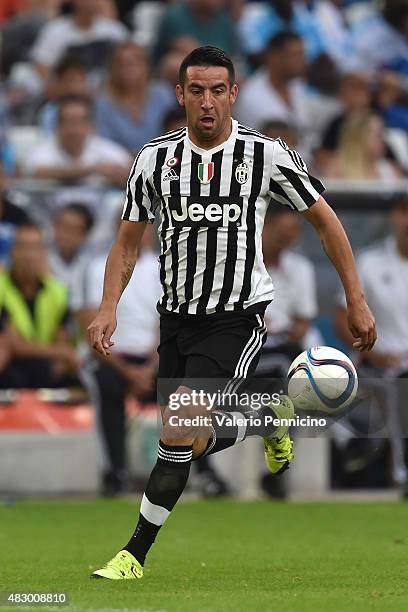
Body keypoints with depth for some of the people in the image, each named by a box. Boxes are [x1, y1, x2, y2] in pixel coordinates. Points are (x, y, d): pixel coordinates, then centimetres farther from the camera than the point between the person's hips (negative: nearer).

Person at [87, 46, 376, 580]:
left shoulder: (267, 155, -7)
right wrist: (109, 308, -7)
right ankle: (270, 419, 38)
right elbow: (127, 243, 9)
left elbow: (325, 220, 4)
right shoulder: (155, 159, 0)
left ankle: (135, 553, -8)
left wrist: (356, 301, 3)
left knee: (178, 429, -20)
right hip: (177, 316, 4)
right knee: (191, 442, 7)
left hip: (238, 316, -4)